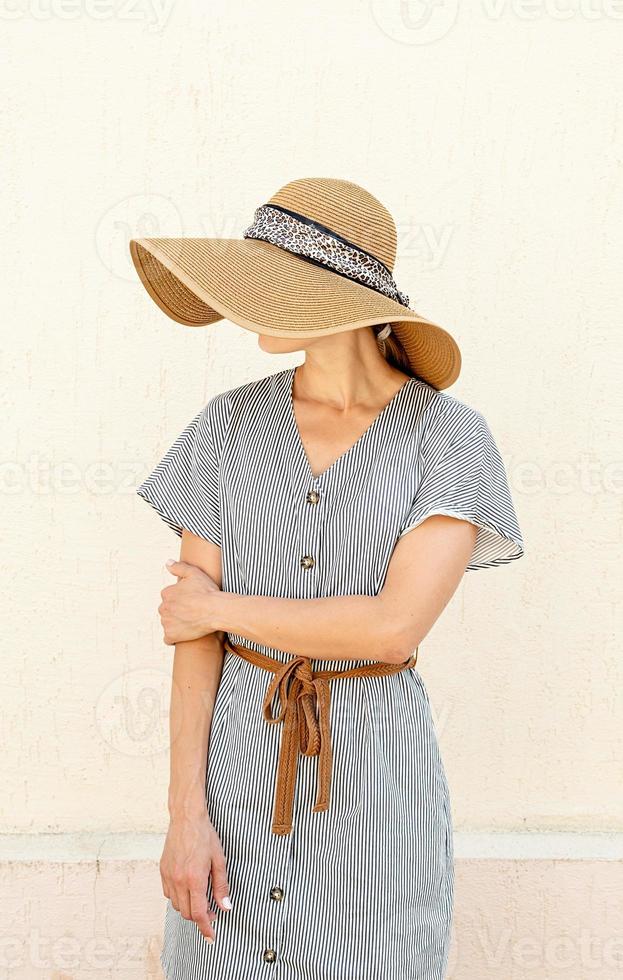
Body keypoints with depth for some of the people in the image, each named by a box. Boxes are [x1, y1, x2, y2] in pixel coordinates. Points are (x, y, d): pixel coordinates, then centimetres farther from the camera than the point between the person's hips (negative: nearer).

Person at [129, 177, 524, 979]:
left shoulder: (450, 436, -11)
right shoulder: (227, 426, -3)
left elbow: (395, 625, -22)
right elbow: (193, 630, -5)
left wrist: (221, 608, -12)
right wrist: (185, 814, -9)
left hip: (375, 763, -2)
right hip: (239, 754, 2)